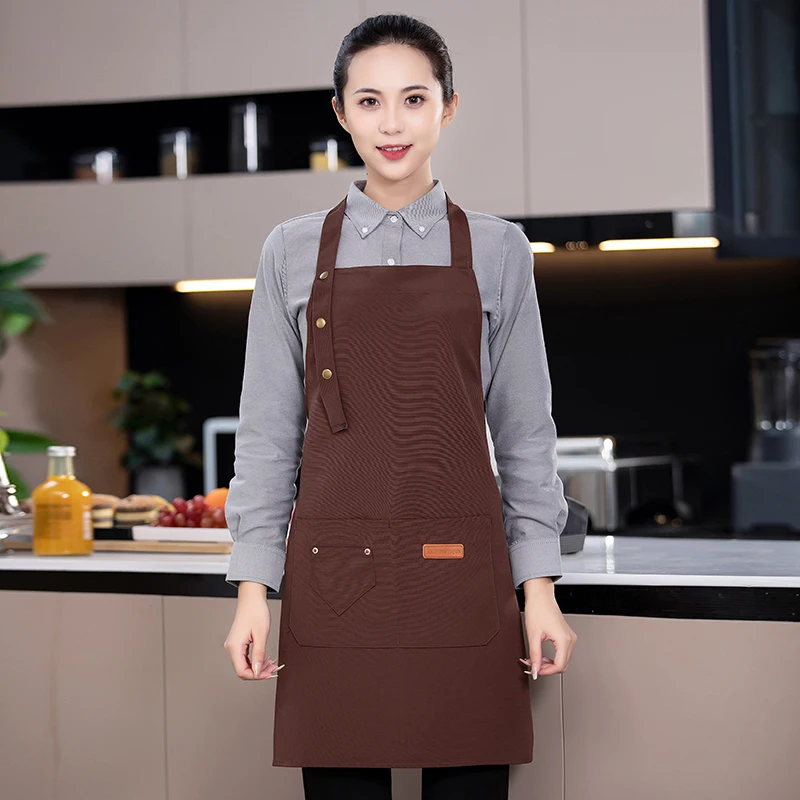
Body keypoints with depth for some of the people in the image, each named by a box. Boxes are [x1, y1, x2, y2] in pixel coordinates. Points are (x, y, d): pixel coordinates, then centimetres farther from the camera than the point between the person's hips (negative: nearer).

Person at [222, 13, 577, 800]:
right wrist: (253, 587, 1)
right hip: (331, 576, 0)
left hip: (461, 574, 0)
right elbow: (266, 432, 8)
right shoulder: (293, 252, 8)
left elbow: (524, 432, 9)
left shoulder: (496, 251, 7)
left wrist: (540, 588, 2)